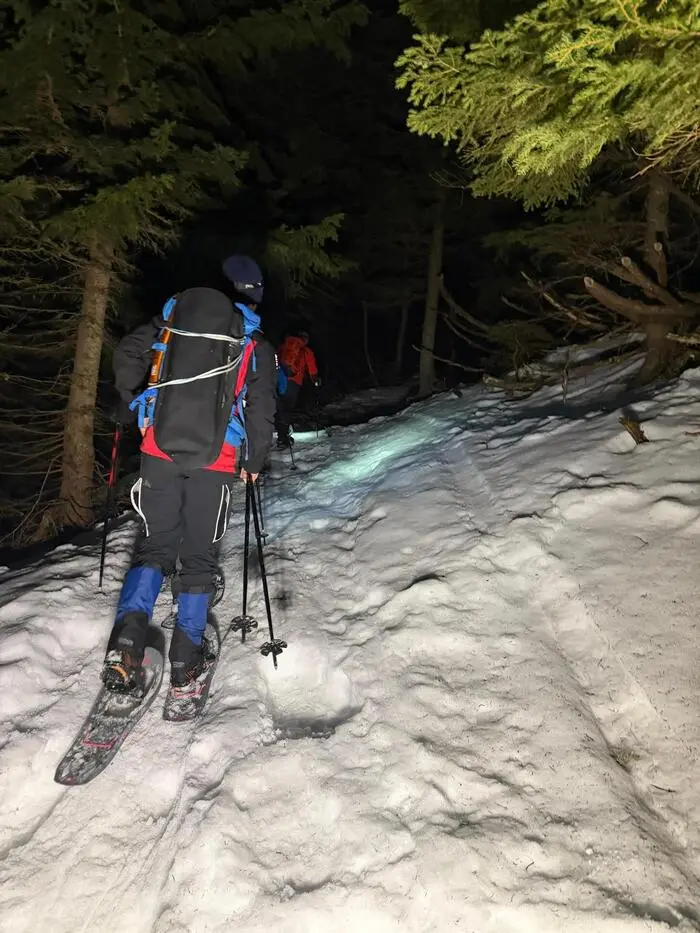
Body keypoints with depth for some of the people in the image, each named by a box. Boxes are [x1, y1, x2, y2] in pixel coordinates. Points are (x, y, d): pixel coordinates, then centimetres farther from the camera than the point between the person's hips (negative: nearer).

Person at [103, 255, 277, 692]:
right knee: (199, 556, 10)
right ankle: (187, 656, 13)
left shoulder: (174, 315, 11)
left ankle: (127, 639, -3)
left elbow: (128, 354, 8)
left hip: (160, 449, 2)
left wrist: (132, 404, 22)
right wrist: (254, 462, 14)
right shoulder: (256, 344, 5)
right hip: (215, 459, -2)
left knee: (156, 546, 14)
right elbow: (262, 409, 2)